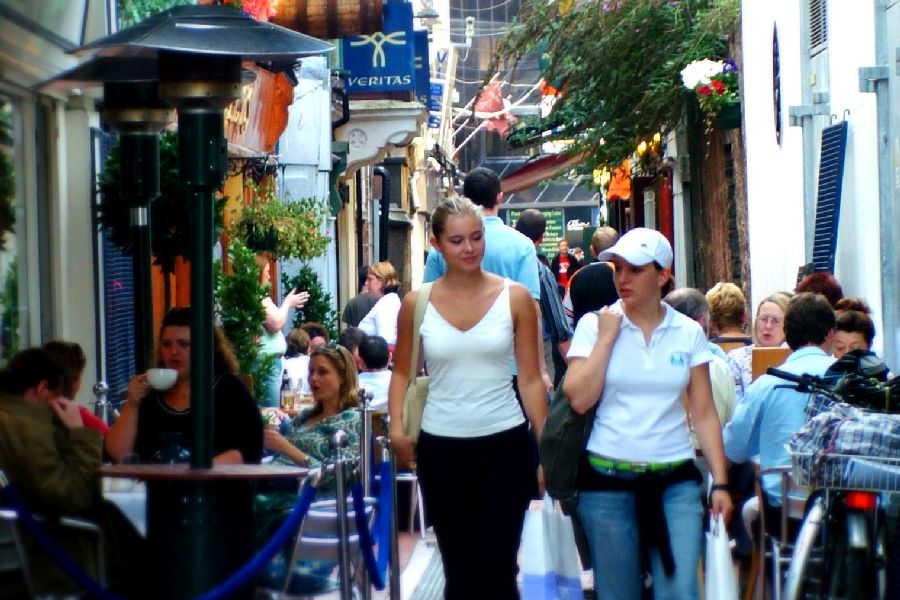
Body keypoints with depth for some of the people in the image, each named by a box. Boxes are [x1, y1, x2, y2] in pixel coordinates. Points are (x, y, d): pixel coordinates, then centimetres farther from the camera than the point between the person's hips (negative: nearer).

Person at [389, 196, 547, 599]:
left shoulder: (515, 298, -3)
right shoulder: (417, 304, 0)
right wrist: (397, 428, -3)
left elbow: (531, 379, 0)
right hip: (441, 448, 1)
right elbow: (402, 373, 12)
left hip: (505, 445, -1)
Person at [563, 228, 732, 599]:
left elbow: (704, 414, 4)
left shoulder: (689, 333, 4)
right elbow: (579, 399, -10)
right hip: (608, 480, -1)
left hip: (675, 480, 1)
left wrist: (720, 482, -2)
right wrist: (607, 336, -10)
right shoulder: (593, 325, 0)